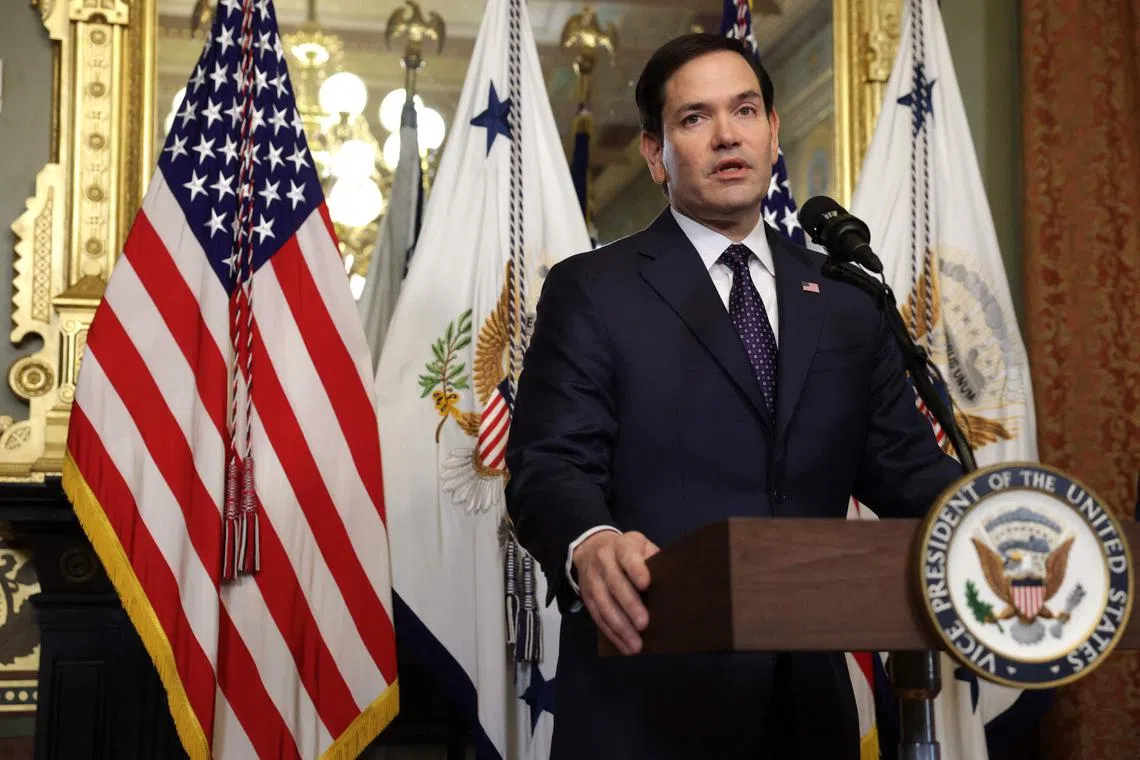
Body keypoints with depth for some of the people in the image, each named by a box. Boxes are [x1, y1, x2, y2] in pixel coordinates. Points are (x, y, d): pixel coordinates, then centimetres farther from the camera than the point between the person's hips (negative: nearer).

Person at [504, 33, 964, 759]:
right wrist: (588, 546, -32)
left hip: (808, 696, 4)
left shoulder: (845, 305, 12)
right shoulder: (590, 292, -1)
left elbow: (905, 467, 8)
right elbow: (551, 466, -10)